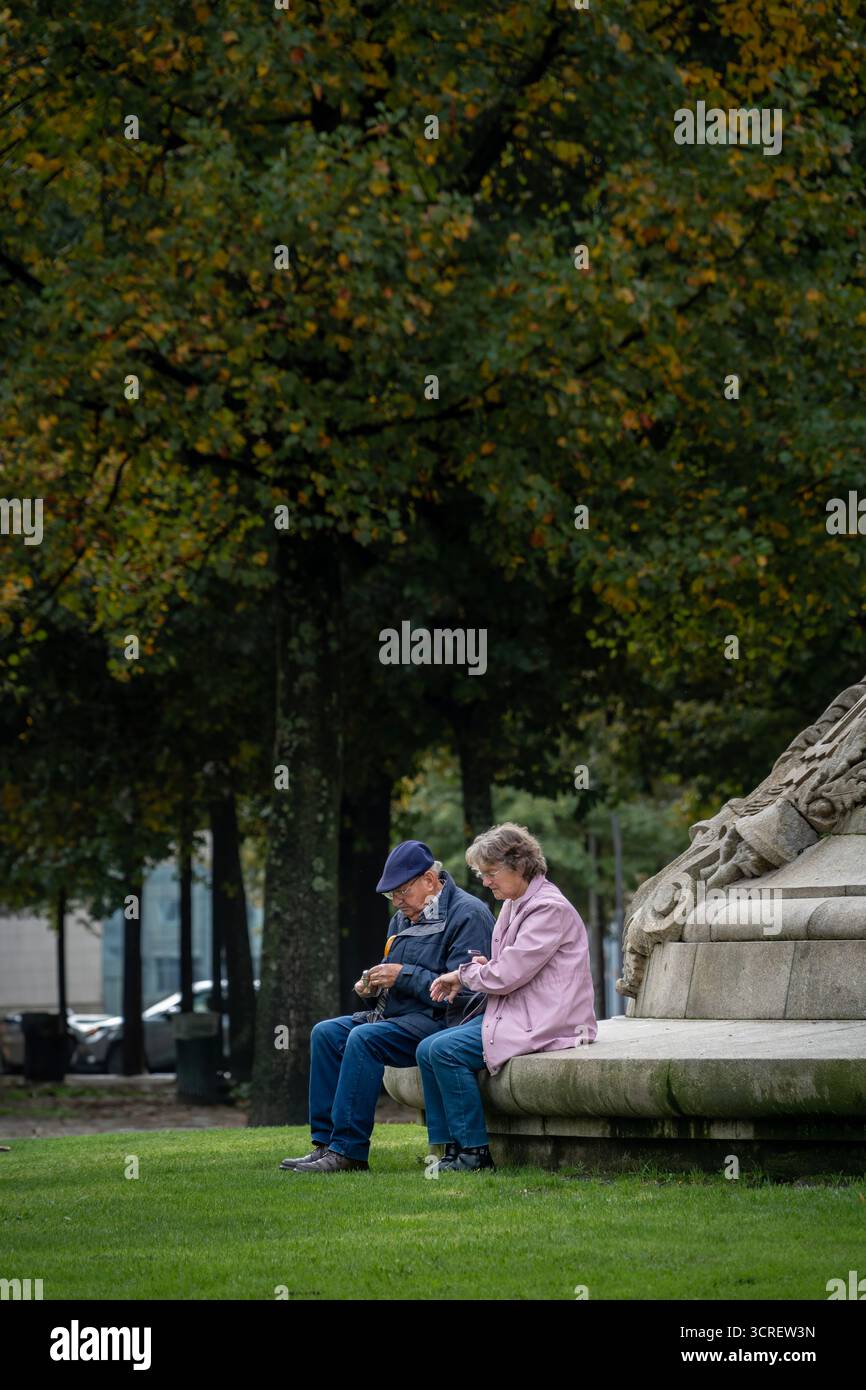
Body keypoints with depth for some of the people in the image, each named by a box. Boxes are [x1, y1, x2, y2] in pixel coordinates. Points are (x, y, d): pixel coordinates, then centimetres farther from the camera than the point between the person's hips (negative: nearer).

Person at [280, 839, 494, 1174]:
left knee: (364, 1038, -28)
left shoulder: (467, 915, -11)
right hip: (398, 1015, 10)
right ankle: (325, 1143, -7)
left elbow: (462, 990, -21)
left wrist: (404, 976, -19)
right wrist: (372, 984, 5)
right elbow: (393, 975, 30)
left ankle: (348, 1151, -27)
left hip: (442, 1020, -10)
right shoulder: (403, 919, 18)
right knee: (326, 1032, -2)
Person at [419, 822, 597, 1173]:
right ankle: (453, 1147, -1)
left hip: (543, 1022, -10)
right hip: (513, 1012, 10)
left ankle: (475, 1153, -14)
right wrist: (482, 967, 3)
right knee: (427, 1049, -2)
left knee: (445, 1050, -21)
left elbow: (507, 976, -19)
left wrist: (464, 974, -2)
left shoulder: (549, 909, -15)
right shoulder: (514, 905, 16)